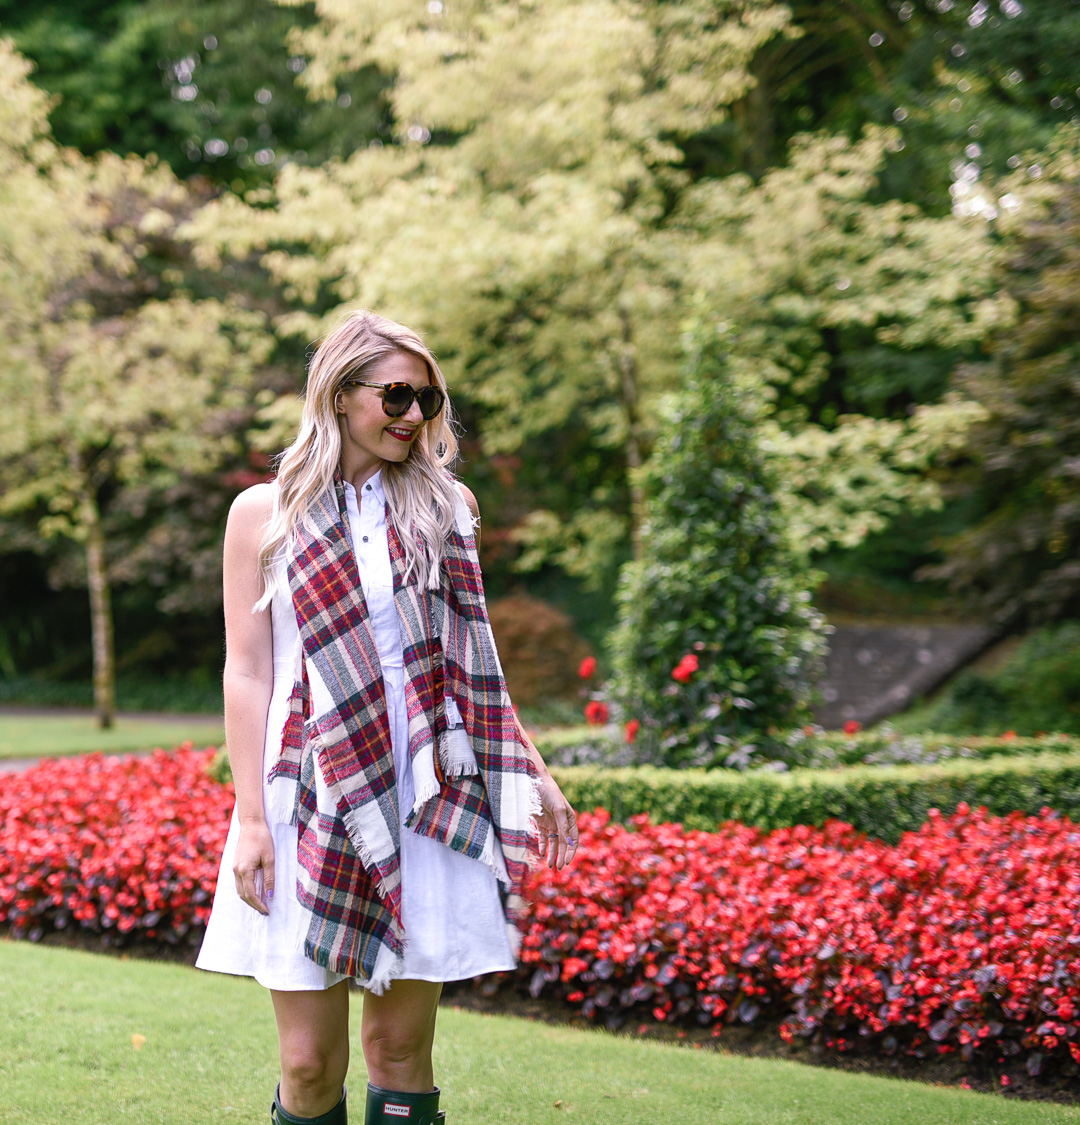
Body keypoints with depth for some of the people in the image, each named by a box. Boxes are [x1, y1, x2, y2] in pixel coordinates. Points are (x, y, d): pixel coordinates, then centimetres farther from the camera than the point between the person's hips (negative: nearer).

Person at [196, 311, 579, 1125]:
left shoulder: (445, 506, 10)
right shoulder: (263, 514, 4)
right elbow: (247, 673, 3)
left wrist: (533, 774, 12)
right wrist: (251, 819, -3)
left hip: (427, 802, 2)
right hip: (312, 805, -1)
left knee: (401, 1046, 4)